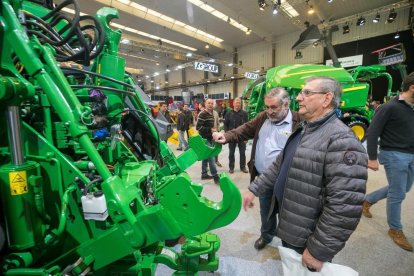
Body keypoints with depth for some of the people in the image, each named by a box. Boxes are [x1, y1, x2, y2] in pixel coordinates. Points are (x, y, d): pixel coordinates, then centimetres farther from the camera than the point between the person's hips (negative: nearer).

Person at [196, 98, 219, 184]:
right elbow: (198, 127, -22)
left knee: (206, 157, 14)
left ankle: (204, 174, 25)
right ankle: (215, 177, -2)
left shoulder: (211, 114, 14)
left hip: (210, 138, 9)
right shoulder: (202, 114, -15)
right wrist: (210, 130, -21)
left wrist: (213, 131, 13)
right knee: (211, 158, -9)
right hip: (205, 139, -9)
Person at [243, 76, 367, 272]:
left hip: (306, 240, -8)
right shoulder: (302, 131, 5)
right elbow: (279, 165, 11)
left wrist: (318, 251, -22)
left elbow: (345, 208, -29)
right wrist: (254, 189, 7)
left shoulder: (341, 140, -26)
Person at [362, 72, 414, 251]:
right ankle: (395, 230, 23)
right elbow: (372, 133, -17)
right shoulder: (390, 107, -15)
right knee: (397, 194, 4)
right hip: (395, 156, -8)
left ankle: (367, 200, 37)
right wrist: (372, 158, -19)